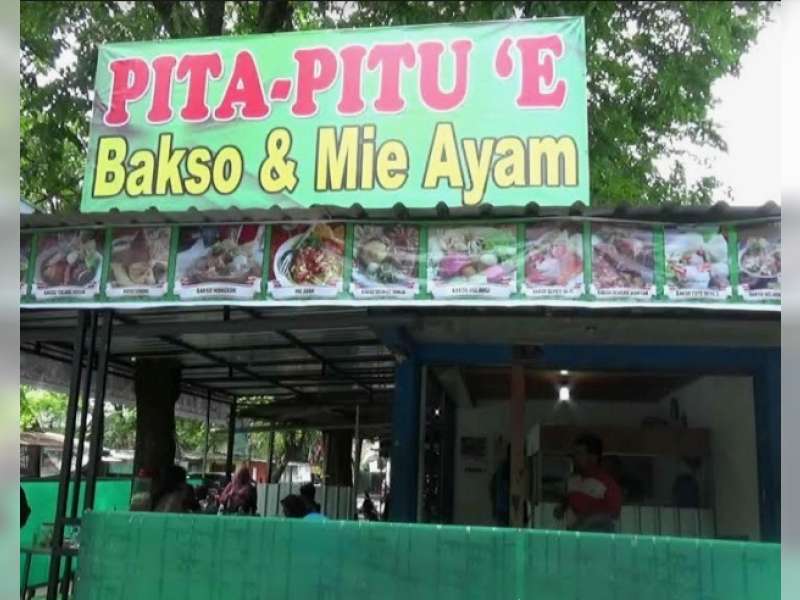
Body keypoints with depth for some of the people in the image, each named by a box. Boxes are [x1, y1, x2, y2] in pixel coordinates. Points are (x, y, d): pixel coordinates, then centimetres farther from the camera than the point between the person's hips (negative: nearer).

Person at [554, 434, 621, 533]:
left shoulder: (607, 482, -11)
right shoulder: (573, 479, 10)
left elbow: (614, 513, -11)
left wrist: (589, 519, -18)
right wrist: (561, 508, 6)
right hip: (572, 532, 6)